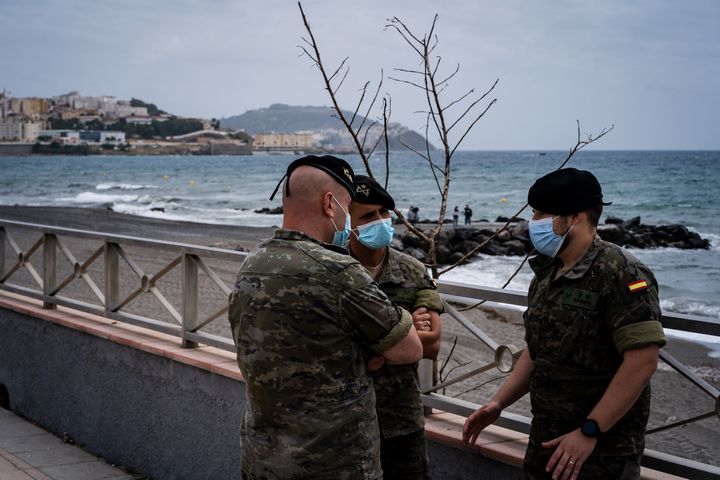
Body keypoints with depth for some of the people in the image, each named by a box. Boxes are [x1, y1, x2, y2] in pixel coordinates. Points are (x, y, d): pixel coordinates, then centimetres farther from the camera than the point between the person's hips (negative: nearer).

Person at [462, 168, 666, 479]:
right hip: (546, 438, 7)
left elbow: (643, 360, -23)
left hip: (603, 445, -7)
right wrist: (498, 403, 7)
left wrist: (589, 432, -23)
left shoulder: (618, 273, -17)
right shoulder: (546, 275, 9)